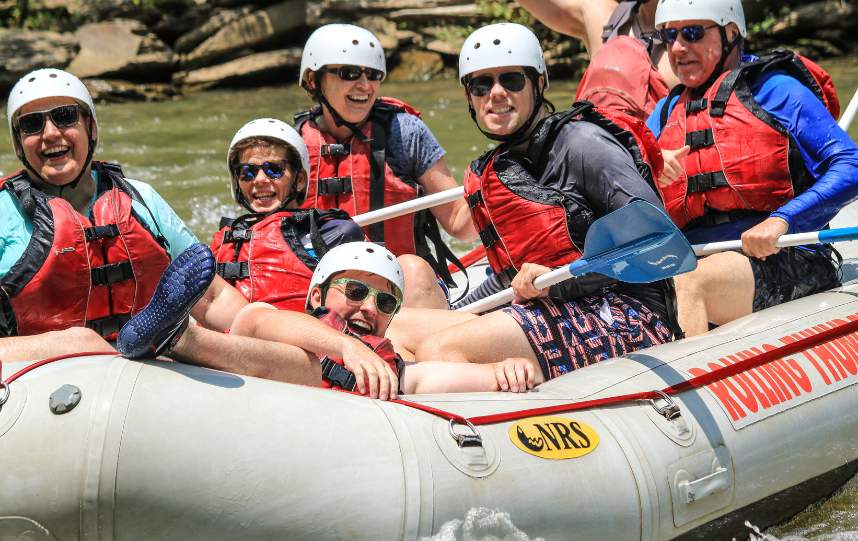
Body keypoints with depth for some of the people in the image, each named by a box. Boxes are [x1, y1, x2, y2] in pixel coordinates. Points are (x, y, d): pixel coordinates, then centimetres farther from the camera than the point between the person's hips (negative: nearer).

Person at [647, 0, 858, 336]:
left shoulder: (773, 88, 4)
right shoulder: (668, 111, 23)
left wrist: (781, 220, -18)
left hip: (785, 260, -5)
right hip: (697, 262, 5)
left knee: (685, 283, -34)